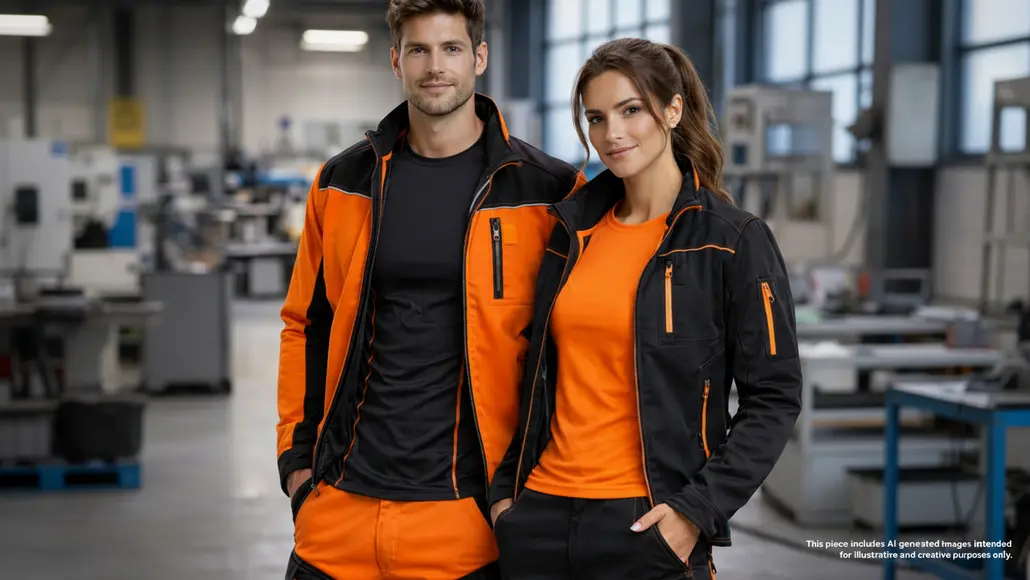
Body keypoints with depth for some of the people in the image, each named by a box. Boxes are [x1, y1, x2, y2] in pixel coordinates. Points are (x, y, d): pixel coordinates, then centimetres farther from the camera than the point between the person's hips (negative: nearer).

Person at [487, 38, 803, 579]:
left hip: (649, 526, -4)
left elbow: (774, 398, -7)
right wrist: (504, 488, 10)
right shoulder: (572, 230, 8)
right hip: (542, 513, 5)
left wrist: (698, 508, -14)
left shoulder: (734, 240, -6)